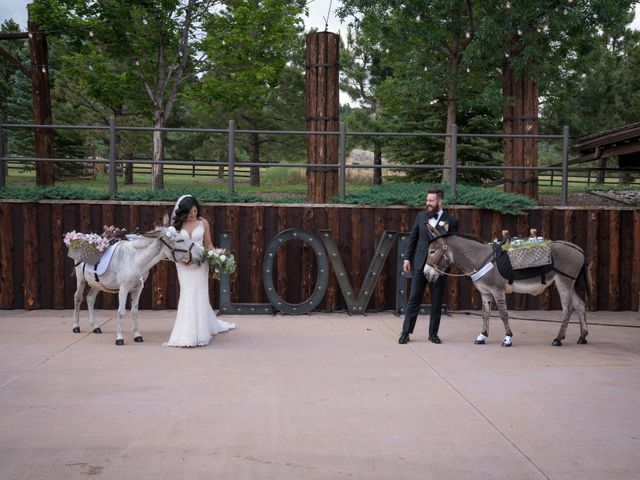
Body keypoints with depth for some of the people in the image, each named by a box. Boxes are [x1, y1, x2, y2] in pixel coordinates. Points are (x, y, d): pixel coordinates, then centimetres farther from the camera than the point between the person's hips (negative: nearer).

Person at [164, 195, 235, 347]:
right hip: (183, 264, 1)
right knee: (188, 294, -3)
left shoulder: (203, 223, -1)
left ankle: (197, 334, 8)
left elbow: (209, 244, 4)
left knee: (198, 295, -1)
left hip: (200, 263, -1)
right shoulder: (177, 224, 1)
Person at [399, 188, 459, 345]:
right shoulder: (421, 216, 6)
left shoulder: (450, 221, -3)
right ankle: (406, 332, 8)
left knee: (437, 301, 7)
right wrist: (407, 258, 4)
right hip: (420, 263, 2)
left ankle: (433, 333, 19)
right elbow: (412, 237, 9)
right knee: (414, 299, 3)